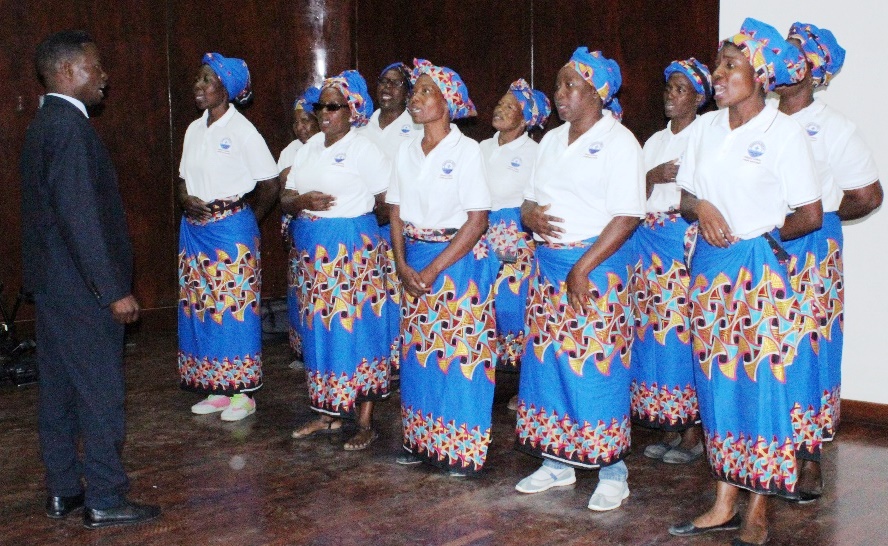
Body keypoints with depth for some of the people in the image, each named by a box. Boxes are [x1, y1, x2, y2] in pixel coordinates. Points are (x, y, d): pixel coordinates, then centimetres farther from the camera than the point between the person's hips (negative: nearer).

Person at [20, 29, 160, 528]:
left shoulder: (46, 124, 13)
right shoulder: (71, 127, -18)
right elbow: (80, 217, -24)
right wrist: (115, 290, -21)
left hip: (54, 283, 10)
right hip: (82, 287, -10)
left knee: (60, 390, 15)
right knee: (101, 393, -1)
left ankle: (63, 491, 24)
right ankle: (105, 500, 7)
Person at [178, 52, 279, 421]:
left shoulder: (242, 131, -10)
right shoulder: (194, 130, 10)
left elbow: (270, 186, -7)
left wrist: (247, 222, 2)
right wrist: (186, 200, -4)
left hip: (231, 229, -7)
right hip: (195, 229, 7)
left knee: (235, 308, -2)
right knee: (201, 307, 9)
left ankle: (242, 393, 8)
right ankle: (218, 390, 20)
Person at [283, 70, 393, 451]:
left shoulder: (364, 149, -7)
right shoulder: (309, 149, 13)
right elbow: (285, 200, 11)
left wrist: (353, 213, -2)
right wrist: (302, 202, -10)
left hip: (353, 249, -7)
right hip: (312, 250, 7)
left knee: (355, 329, -4)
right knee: (318, 330, 10)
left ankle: (366, 423, 3)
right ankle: (327, 414, 22)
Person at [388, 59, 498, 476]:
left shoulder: (467, 151, -10)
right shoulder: (406, 153, 8)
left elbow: (477, 221, -13)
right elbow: (397, 213, 11)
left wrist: (434, 269, -15)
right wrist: (403, 264, -5)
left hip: (459, 258, -6)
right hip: (414, 259, 6)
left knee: (460, 351, -3)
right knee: (418, 349, 8)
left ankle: (463, 449, 7)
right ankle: (422, 440, 20)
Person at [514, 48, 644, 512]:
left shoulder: (618, 142, -8)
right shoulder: (552, 140, 15)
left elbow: (627, 217, -15)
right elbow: (530, 198, 19)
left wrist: (582, 269, -19)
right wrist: (530, 215, -7)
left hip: (598, 264, -7)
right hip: (548, 263, 7)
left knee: (597, 367, -5)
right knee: (546, 360, 8)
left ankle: (613, 472, 6)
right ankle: (557, 462, 20)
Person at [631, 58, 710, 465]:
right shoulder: (655, 141, 18)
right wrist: (653, 176, -6)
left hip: (687, 241, -6)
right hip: (650, 240, 7)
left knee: (686, 329, -8)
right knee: (654, 329, 5)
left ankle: (693, 433, 1)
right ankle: (669, 427, 14)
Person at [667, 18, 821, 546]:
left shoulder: (784, 131, -9)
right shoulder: (705, 127, 8)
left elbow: (811, 214, -8)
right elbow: (686, 196, 13)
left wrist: (759, 236, -1)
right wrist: (701, 208, -8)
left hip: (760, 267, -5)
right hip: (709, 265, 6)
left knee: (761, 380, -3)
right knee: (717, 379, 8)